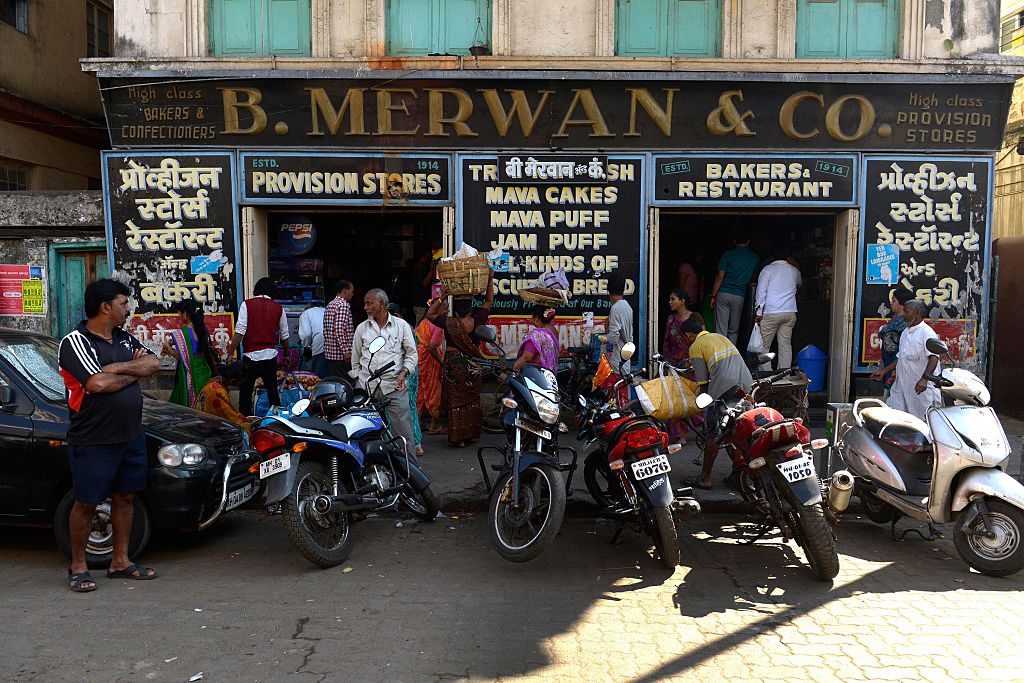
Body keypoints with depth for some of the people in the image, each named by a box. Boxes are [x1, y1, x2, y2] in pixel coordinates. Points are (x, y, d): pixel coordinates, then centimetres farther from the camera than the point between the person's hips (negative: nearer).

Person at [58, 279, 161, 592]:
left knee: (125, 498, 13)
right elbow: (98, 384, -24)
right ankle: (78, 567, 19)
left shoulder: (124, 339, 11)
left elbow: (154, 364, 0)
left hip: (131, 436, 7)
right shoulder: (75, 342, -12)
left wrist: (115, 367, -14)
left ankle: (120, 561, 24)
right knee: (86, 504, 4)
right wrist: (134, 372, -8)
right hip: (93, 441, -7)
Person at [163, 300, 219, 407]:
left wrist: (167, 347, 2)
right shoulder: (202, 330, 4)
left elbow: (179, 356, -13)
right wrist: (174, 343, 17)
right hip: (203, 373, 7)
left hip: (188, 375, -7)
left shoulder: (181, 333, -16)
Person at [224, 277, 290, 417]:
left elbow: (239, 331, -12)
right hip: (271, 354, 3)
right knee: (272, 390, 14)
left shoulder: (247, 304, -3)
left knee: (245, 391, 4)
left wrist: (230, 353, -7)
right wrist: (286, 354, 24)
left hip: (252, 355, -3)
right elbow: (284, 335, 10)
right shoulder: (278, 308, 5)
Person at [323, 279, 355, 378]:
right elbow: (339, 330, -21)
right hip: (341, 355, -10)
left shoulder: (330, 305, 17)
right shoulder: (343, 305, -12)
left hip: (329, 352, 10)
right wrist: (346, 351, -19)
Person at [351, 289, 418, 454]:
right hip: (367, 387, 2)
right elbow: (356, 358, 21)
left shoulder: (401, 325, 8)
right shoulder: (361, 328, 14)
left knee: (404, 434, -5)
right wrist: (357, 379, 14)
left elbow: (411, 353, 9)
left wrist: (404, 372, -6)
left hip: (395, 386, -2)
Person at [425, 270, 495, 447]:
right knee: (472, 399, 16)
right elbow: (489, 301, 6)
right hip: (473, 365, 3)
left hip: (454, 364, -3)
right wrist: (490, 281, 10)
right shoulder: (477, 320, -9)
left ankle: (458, 437, 6)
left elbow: (430, 314, 2)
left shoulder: (449, 323, -15)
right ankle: (471, 433, 25)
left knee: (456, 401, 4)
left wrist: (441, 298, 0)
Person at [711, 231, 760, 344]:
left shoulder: (727, 255, -1)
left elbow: (720, 276, -5)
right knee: (734, 330, 11)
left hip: (723, 293, -2)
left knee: (721, 329, -3)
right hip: (740, 296, 2)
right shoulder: (754, 258, 6)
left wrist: (713, 296, -2)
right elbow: (753, 278, 15)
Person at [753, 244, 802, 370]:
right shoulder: (795, 271, 12)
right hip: (790, 313, 4)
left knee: (764, 346, 1)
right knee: (786, 345, 7)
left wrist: (758, 312, -4)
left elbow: (761, 292, -7)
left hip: (771, 313, -4)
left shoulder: (768, 269, -2)